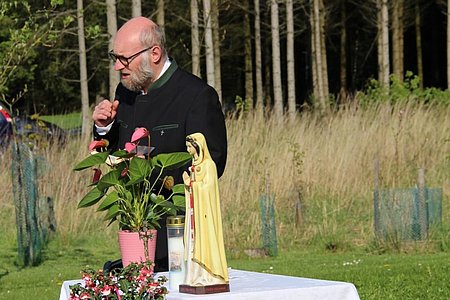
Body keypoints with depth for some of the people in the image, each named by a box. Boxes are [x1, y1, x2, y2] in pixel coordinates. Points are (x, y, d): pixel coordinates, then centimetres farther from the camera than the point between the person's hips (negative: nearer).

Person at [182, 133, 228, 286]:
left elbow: (207, 186, -17)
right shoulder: (195, 164, 15)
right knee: (194, 239, 5)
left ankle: (209, 276, -5)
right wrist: (188, 182, 1)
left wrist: (191, 183, -9)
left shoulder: (208, 164, -11)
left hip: (204, 208, -8)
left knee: (205, 238, -8)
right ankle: (197, 276, 6)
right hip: (194, 207, 8)